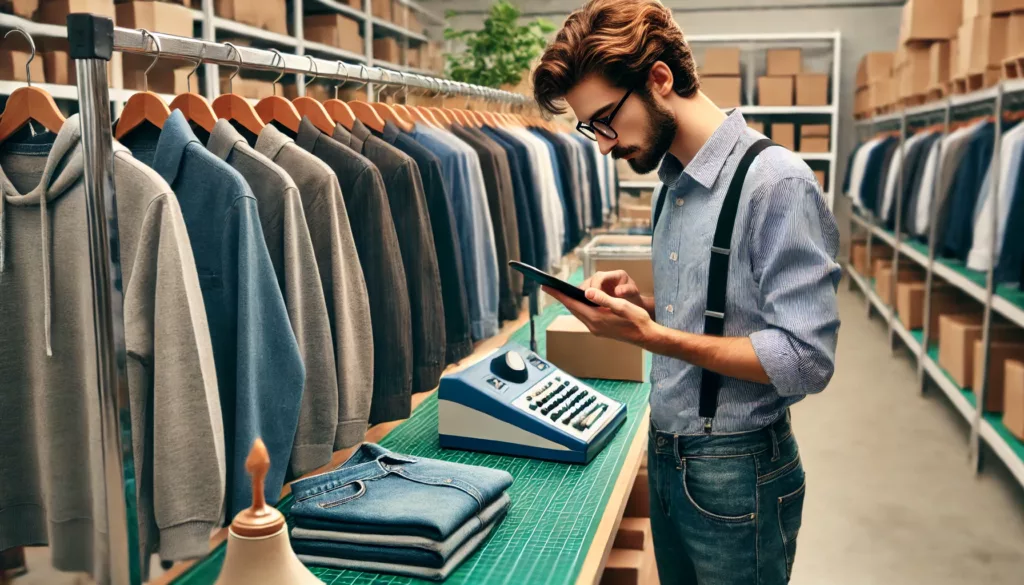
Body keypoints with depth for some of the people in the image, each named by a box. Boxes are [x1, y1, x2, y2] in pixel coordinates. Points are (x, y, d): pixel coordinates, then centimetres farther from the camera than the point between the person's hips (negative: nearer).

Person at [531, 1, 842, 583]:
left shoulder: (775, 181, -19)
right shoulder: (675, 182, 8)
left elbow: (806, 359, -23)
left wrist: (652, 335, -25)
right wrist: (642, 303, -3)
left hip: (736, 470, -7)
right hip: (667, 454, 8)